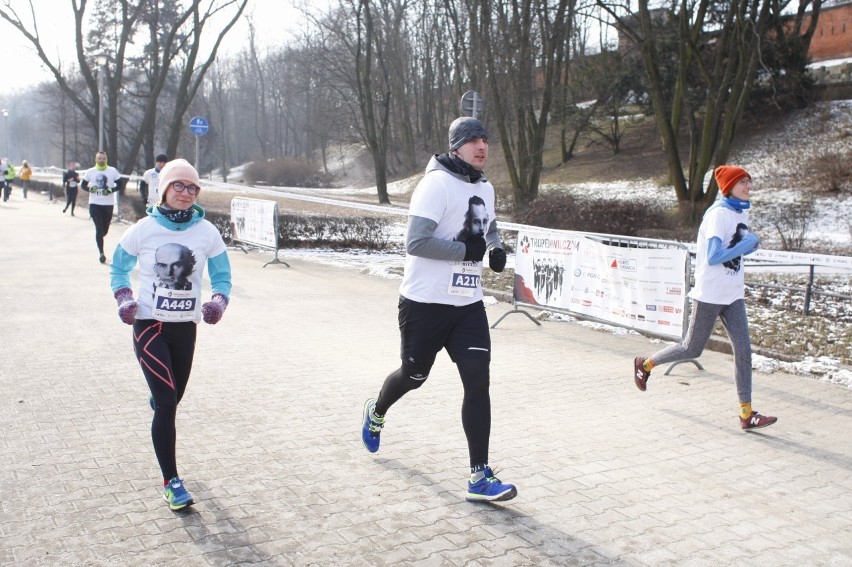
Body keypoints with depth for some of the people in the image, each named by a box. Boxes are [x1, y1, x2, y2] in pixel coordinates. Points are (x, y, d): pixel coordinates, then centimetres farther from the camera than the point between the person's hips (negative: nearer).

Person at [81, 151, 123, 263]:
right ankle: (101, 253, -1)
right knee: (99, 229, -7)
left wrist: (111, 190, -14)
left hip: (108, 204, 1)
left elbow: (119, 184, 4)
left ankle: (99, 238, 46)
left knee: (105, 230, 10)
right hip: (94, 204, -1)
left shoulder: (113, 171, -1)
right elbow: (83, 185, 9)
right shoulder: (90, 172, 1)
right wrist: (90, 189, -12)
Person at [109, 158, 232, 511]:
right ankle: (171, 482, -2)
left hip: (186, 326, 3)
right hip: (149, 324, -3)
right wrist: (124, 299, -9)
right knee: (167, 402, -10)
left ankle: (157, 399, 55)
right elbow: (119, 268, 9)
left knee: (172, 397, 15)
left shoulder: (207, 232, -2)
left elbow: (222, 276, 7)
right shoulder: (144, 229, -6)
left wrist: (218, 302, -13)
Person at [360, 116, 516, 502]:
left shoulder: (486, 189, 10)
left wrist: (496, 248, 9)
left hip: (468, 303, 6)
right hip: (425, 302, -6)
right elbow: (415, 242, -23)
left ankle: (480, 477, -2)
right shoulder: (436, 184, -15)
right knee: (414, 376, 12)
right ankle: (376, 412, 47)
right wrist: (466, 249, -19)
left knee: (478, 379, -6)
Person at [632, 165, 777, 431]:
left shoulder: (741, 212, 10)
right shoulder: (718, 214, -17)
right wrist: (745, 245, -21)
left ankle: (747, 414, 3)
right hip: (710, 294, -8)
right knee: (692, 349, 5)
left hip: (733, 294, 8)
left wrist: (748, 245, 5)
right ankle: (645, 364, 28)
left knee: (743, 350, 0)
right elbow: (712, 258, -26)